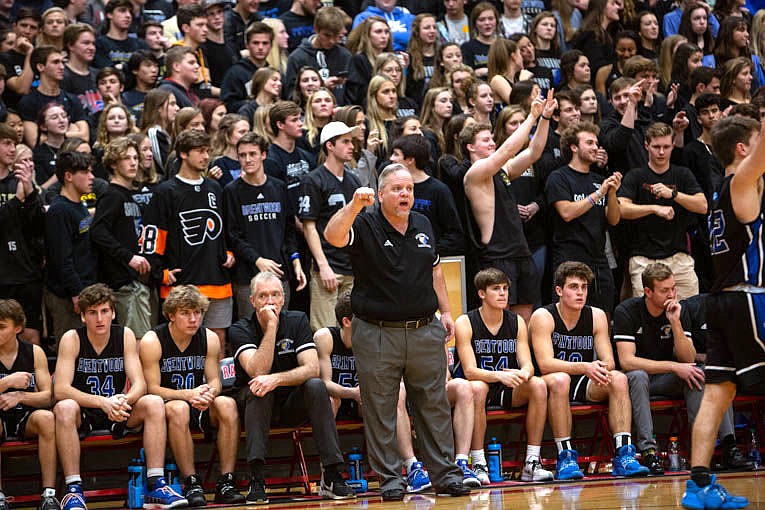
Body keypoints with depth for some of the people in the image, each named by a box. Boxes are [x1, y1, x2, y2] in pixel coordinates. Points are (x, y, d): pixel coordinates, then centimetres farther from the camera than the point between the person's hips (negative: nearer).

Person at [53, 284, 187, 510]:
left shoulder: (125, 336, -2)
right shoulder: (72, 339, -10)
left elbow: (139, 385, -8)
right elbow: (60, 390, -20)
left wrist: (123, 401, -32)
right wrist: (103, 402, -34)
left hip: (118, 415, 3)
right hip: (83, 414, -3)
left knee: (154, 403, -23)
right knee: (64, 408, -35)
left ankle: (156, 485, -26)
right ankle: (73, 489, -34)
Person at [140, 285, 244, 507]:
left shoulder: (210, 339, 1)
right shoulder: (152, 341, -11)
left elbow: (214, 381, 2)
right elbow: (152, 388, -14)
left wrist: (207, 394, -24)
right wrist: (188, 394, -29)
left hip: (200, 407, 4)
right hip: (165, 407, -4)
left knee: (227, 404, -28)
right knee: (178, 409, -39)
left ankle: (226, 482, -26)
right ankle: (191, 484, -33)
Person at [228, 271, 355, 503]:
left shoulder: (297, 321, -4)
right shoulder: (241, 330, -10)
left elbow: (312, 369, -17)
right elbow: (257, 372, -27)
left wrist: (276, 379, -33)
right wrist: (271, 325, -27)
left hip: (292, 405, 1)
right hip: (256, 405, -1)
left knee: (316, 386, -27)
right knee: (259, 389, -33)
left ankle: (332, 476, -30)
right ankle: (256, 479, -39)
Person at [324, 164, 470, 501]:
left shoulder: (423, 225, 12)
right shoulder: (364, 226, -6)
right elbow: (332, 236, -27)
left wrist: (445, 311, 17)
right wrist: (354, 205, -40)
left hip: (425, 331, 4)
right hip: (377, 334, -4)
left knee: (434, 406, 7)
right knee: (380, 411, 1)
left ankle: (446, 474, 14)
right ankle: (390, 479, 9)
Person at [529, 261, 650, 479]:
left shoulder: (596, 316, 3)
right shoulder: (543, 317, -10)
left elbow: (609, 361, -2)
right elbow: (545, 364, -22)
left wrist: (602, 368, -28)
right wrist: (585, 368, -36)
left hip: (585, 387, 4)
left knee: (619, 379, -23)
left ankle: (624, 455, -31)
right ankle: (565, 457, -37)